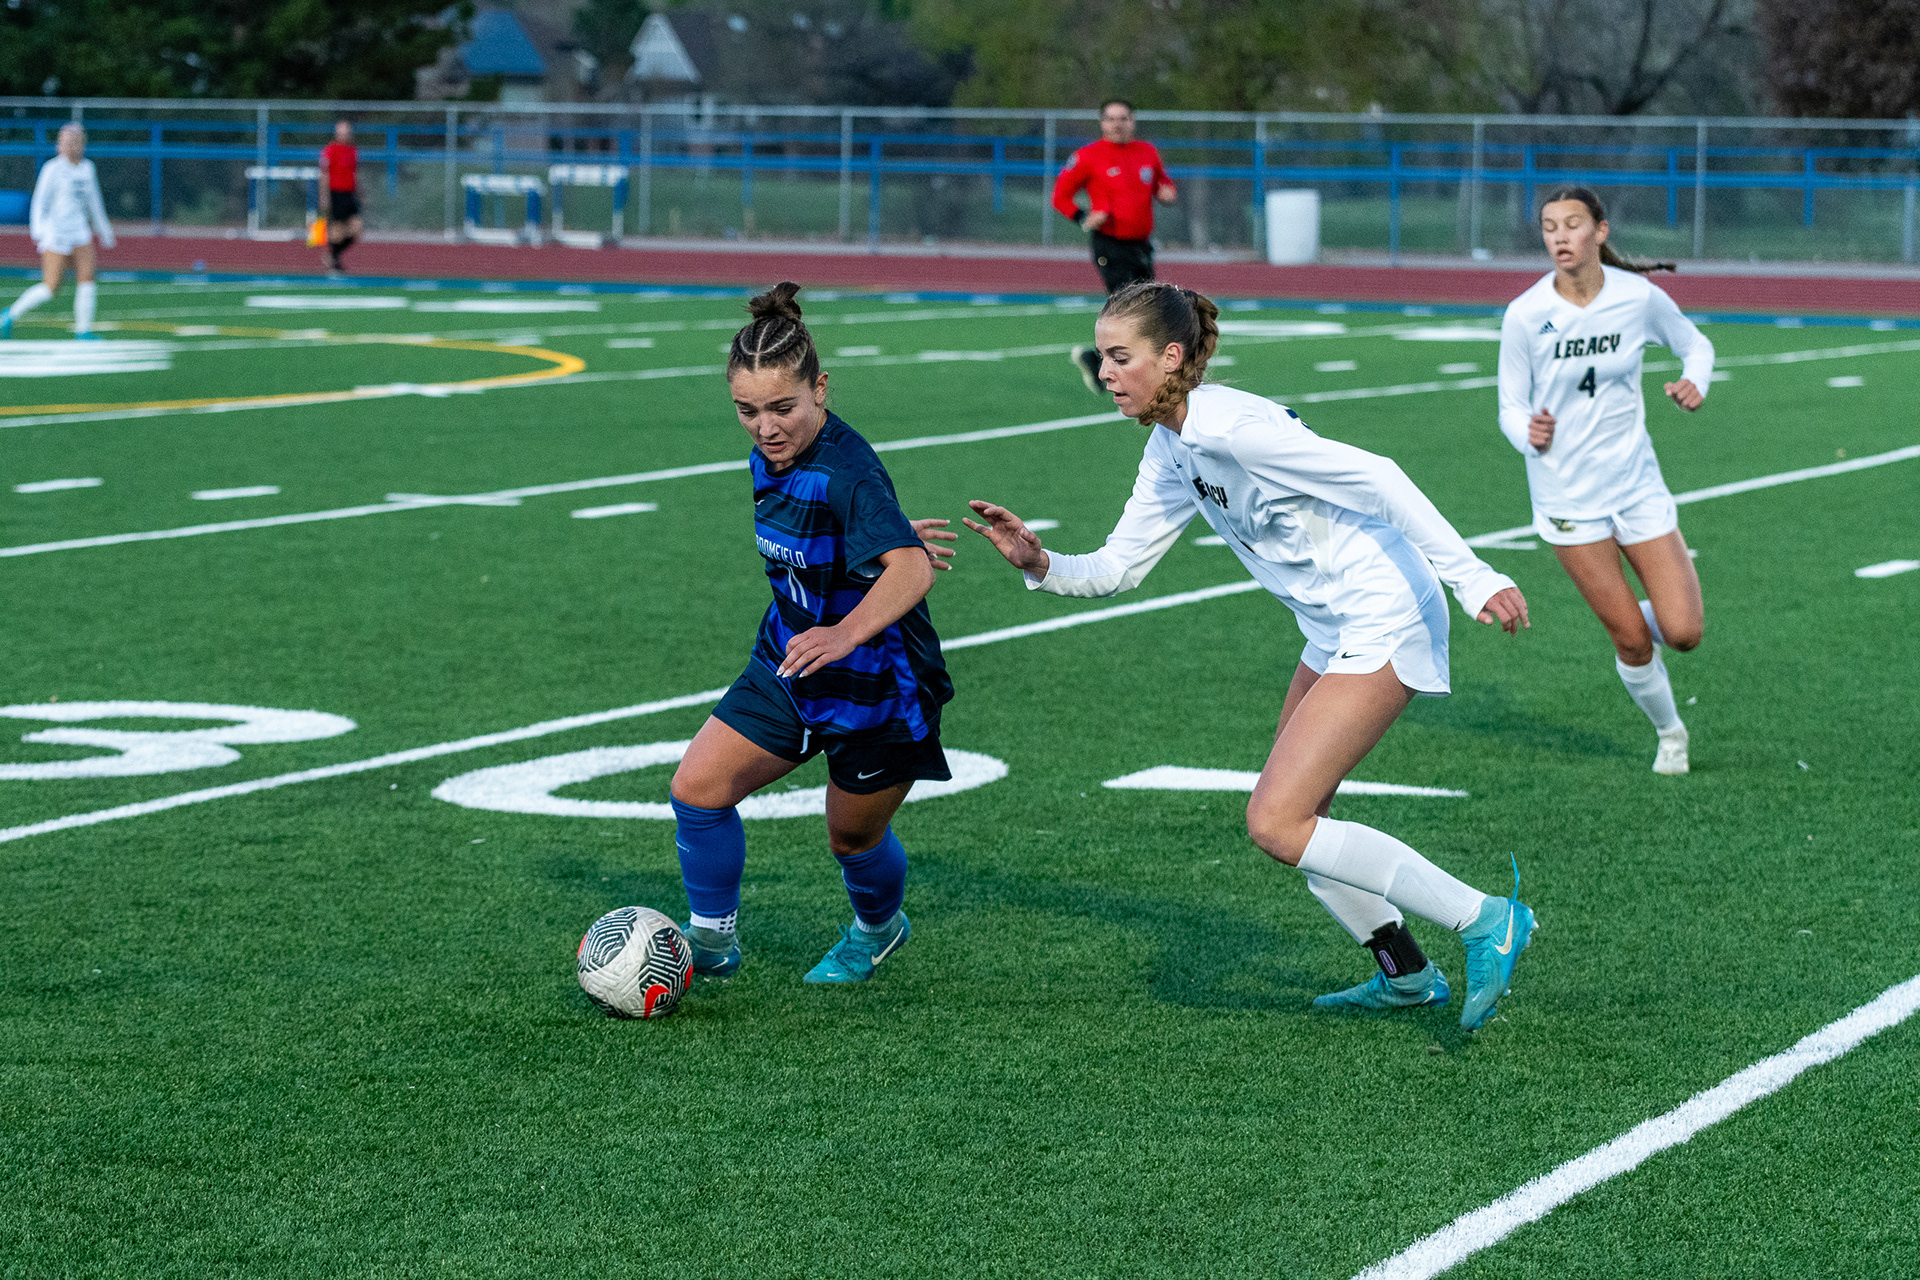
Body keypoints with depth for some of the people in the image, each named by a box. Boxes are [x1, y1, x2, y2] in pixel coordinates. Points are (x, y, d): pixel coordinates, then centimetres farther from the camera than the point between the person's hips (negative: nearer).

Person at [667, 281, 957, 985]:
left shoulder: (844, 470, -31)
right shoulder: (772, 455, -5)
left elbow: (911, 569, -45)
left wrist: (845, 634, -59)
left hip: (876, 686, -7)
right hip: (790, 662, 7)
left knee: (853, 835, 12)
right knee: (697, 787, -6)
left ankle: (878, 927, 45)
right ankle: (710, 940, 13)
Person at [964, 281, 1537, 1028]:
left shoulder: (1229, 428, -21)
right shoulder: (1169, 452, 8)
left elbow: (1374, 477, -24)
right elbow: (1118, 566, 14)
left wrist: (1471, 576, -28)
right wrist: (1040, 565, -6)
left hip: (1384, 623, -10)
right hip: (1335, 632, 10)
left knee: (1275, 823, -13)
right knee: (1288, 817, 15)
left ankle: (1485, 921, -9)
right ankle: (1407, 974, 30)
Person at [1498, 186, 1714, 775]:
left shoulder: (1640, 297, -8)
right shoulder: (1525, 315, -12)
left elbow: (1694, 344, 11)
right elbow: (1511, 406, -4)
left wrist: (1695, 382, -11)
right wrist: (1530, 434, -27)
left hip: (1637, 483, 1)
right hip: (1567, 495, -1)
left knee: (1683, 632, -7)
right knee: (1631, 640, -2)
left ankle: (1645, 616, 30)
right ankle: (1669, 732, 27)